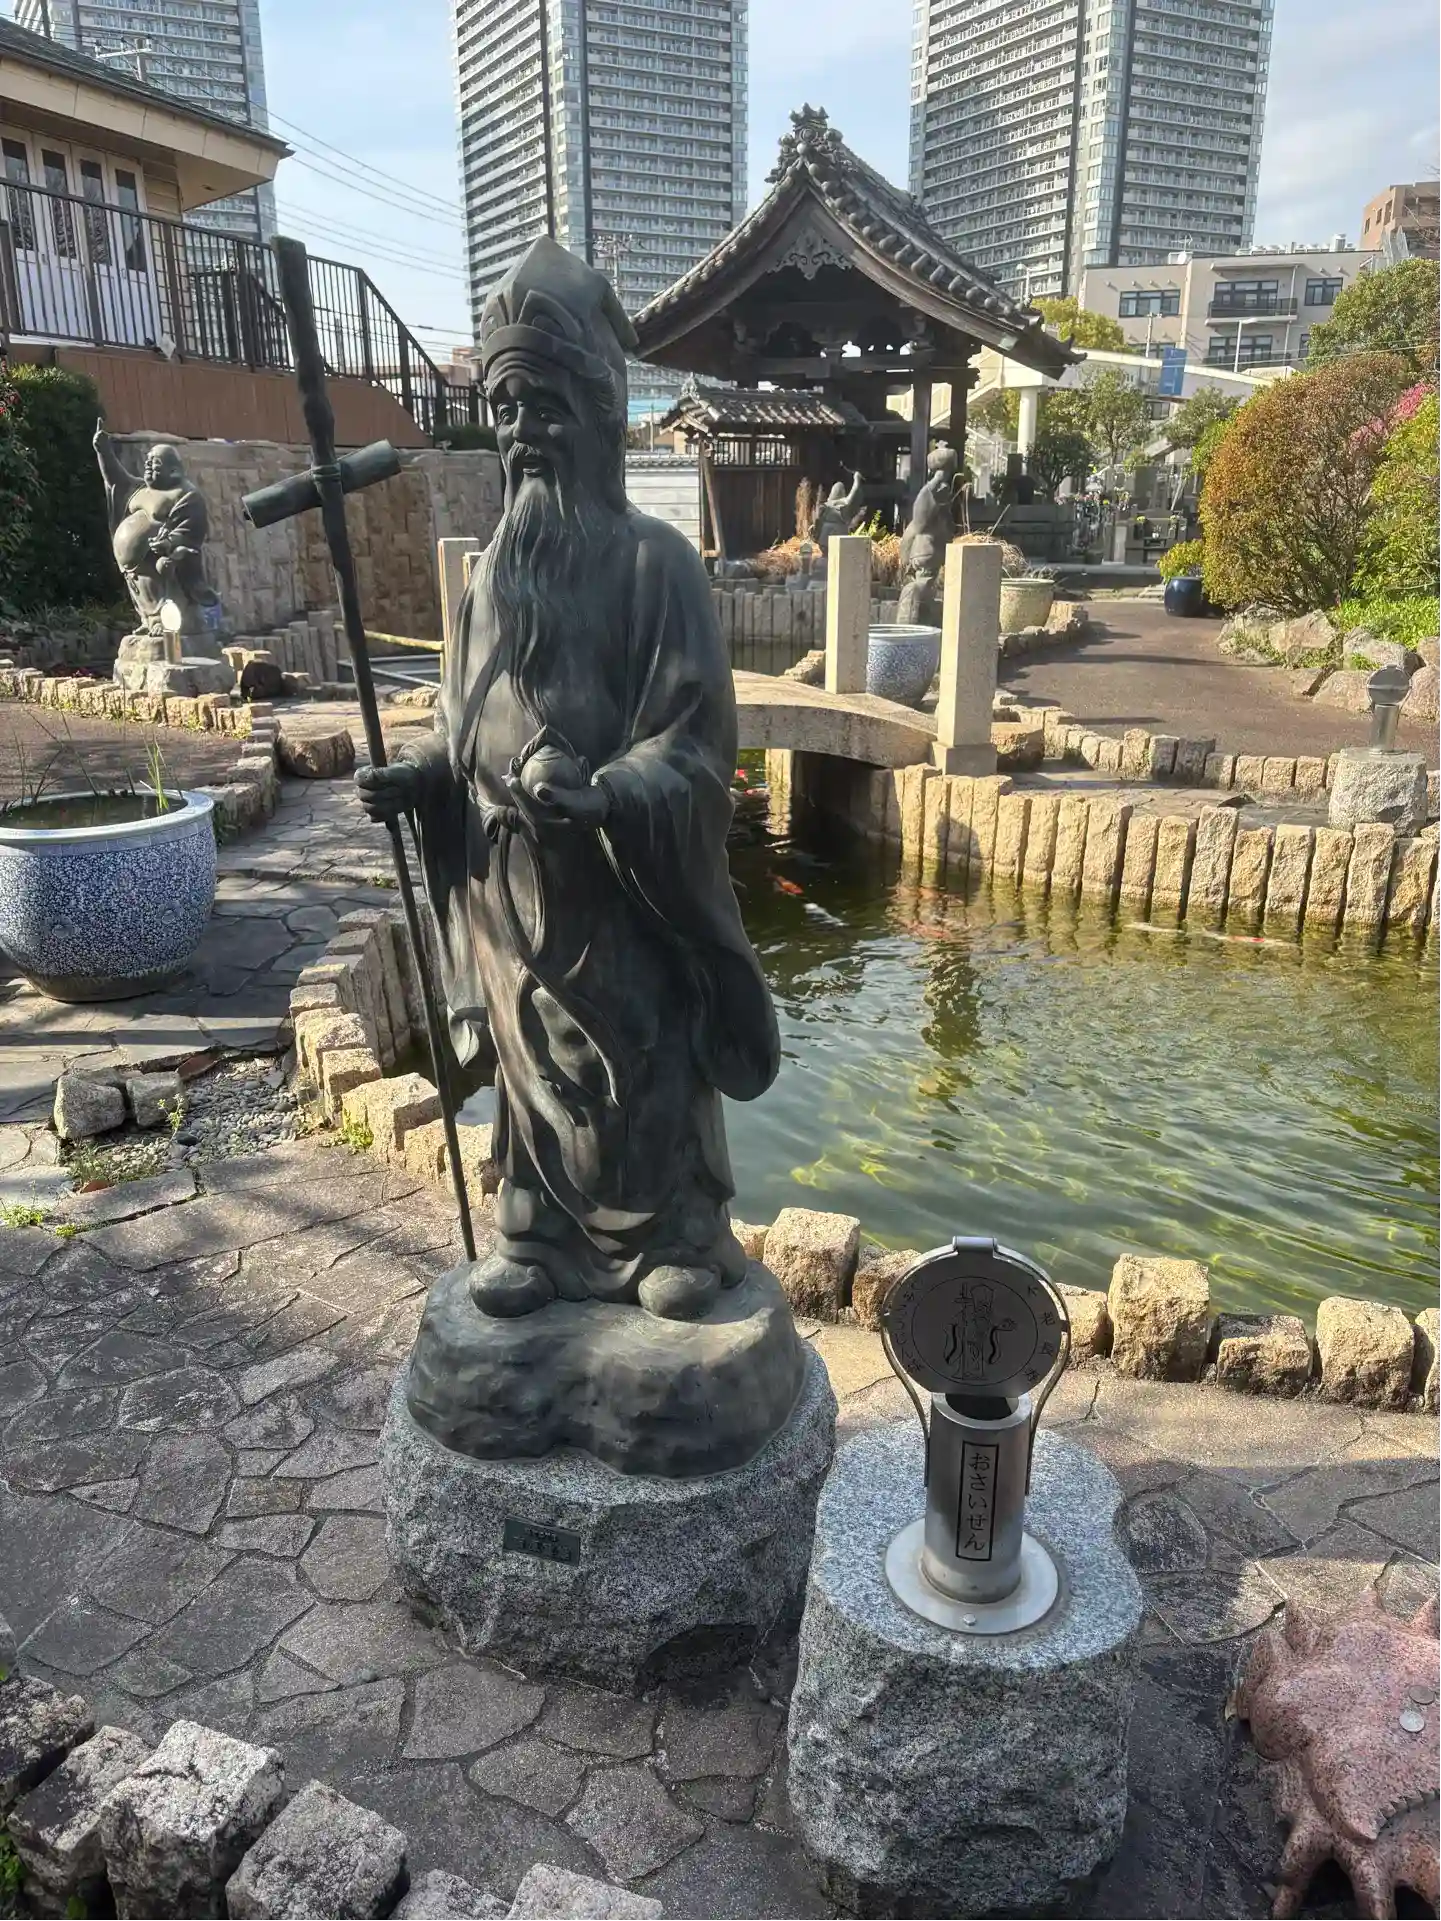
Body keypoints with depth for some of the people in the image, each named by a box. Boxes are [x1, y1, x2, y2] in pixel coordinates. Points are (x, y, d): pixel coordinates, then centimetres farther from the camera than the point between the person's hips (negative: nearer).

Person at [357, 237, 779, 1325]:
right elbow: (469, 728, 14)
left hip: (623, 879, -5)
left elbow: (698, 730, -14)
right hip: (512, 881, 5)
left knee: (645, 1059, 8)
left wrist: (604, 794, -29)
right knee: (535, 1064, 14)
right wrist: (415, 779, -5)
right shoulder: (496, 570, 7)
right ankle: (544, 1237, 31)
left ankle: (676, 1240, 26)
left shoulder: (655, 559, -10)